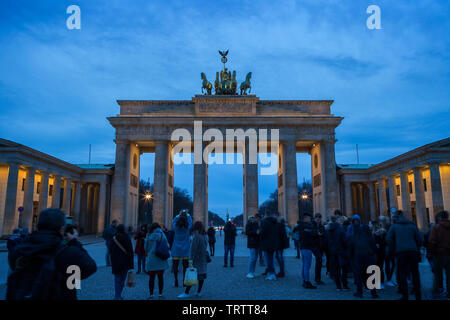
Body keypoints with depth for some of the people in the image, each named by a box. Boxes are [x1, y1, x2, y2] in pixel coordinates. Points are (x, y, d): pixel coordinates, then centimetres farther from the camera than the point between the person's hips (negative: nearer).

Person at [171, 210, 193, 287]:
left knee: (175, 266, 7)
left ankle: (176, 281, 9)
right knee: (185, 266, 7)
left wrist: (179, 215, 23)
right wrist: (187, 214, 24)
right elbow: (190, 222, 10)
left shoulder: (176, 228, -7)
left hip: (176, 250, 0)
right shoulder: (188, 228, -8)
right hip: (185, 252, 0)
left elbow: (173, 221, 14)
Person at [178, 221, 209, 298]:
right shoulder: (205, 236, 7)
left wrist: (191, 259, -19)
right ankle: (199, 292, 15)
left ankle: (186, 292, -1)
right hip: (204, 258, 7)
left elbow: (193, 248, -18)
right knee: (202, 274, 9)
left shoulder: (196, 236, -14)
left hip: (197, 259, -6)